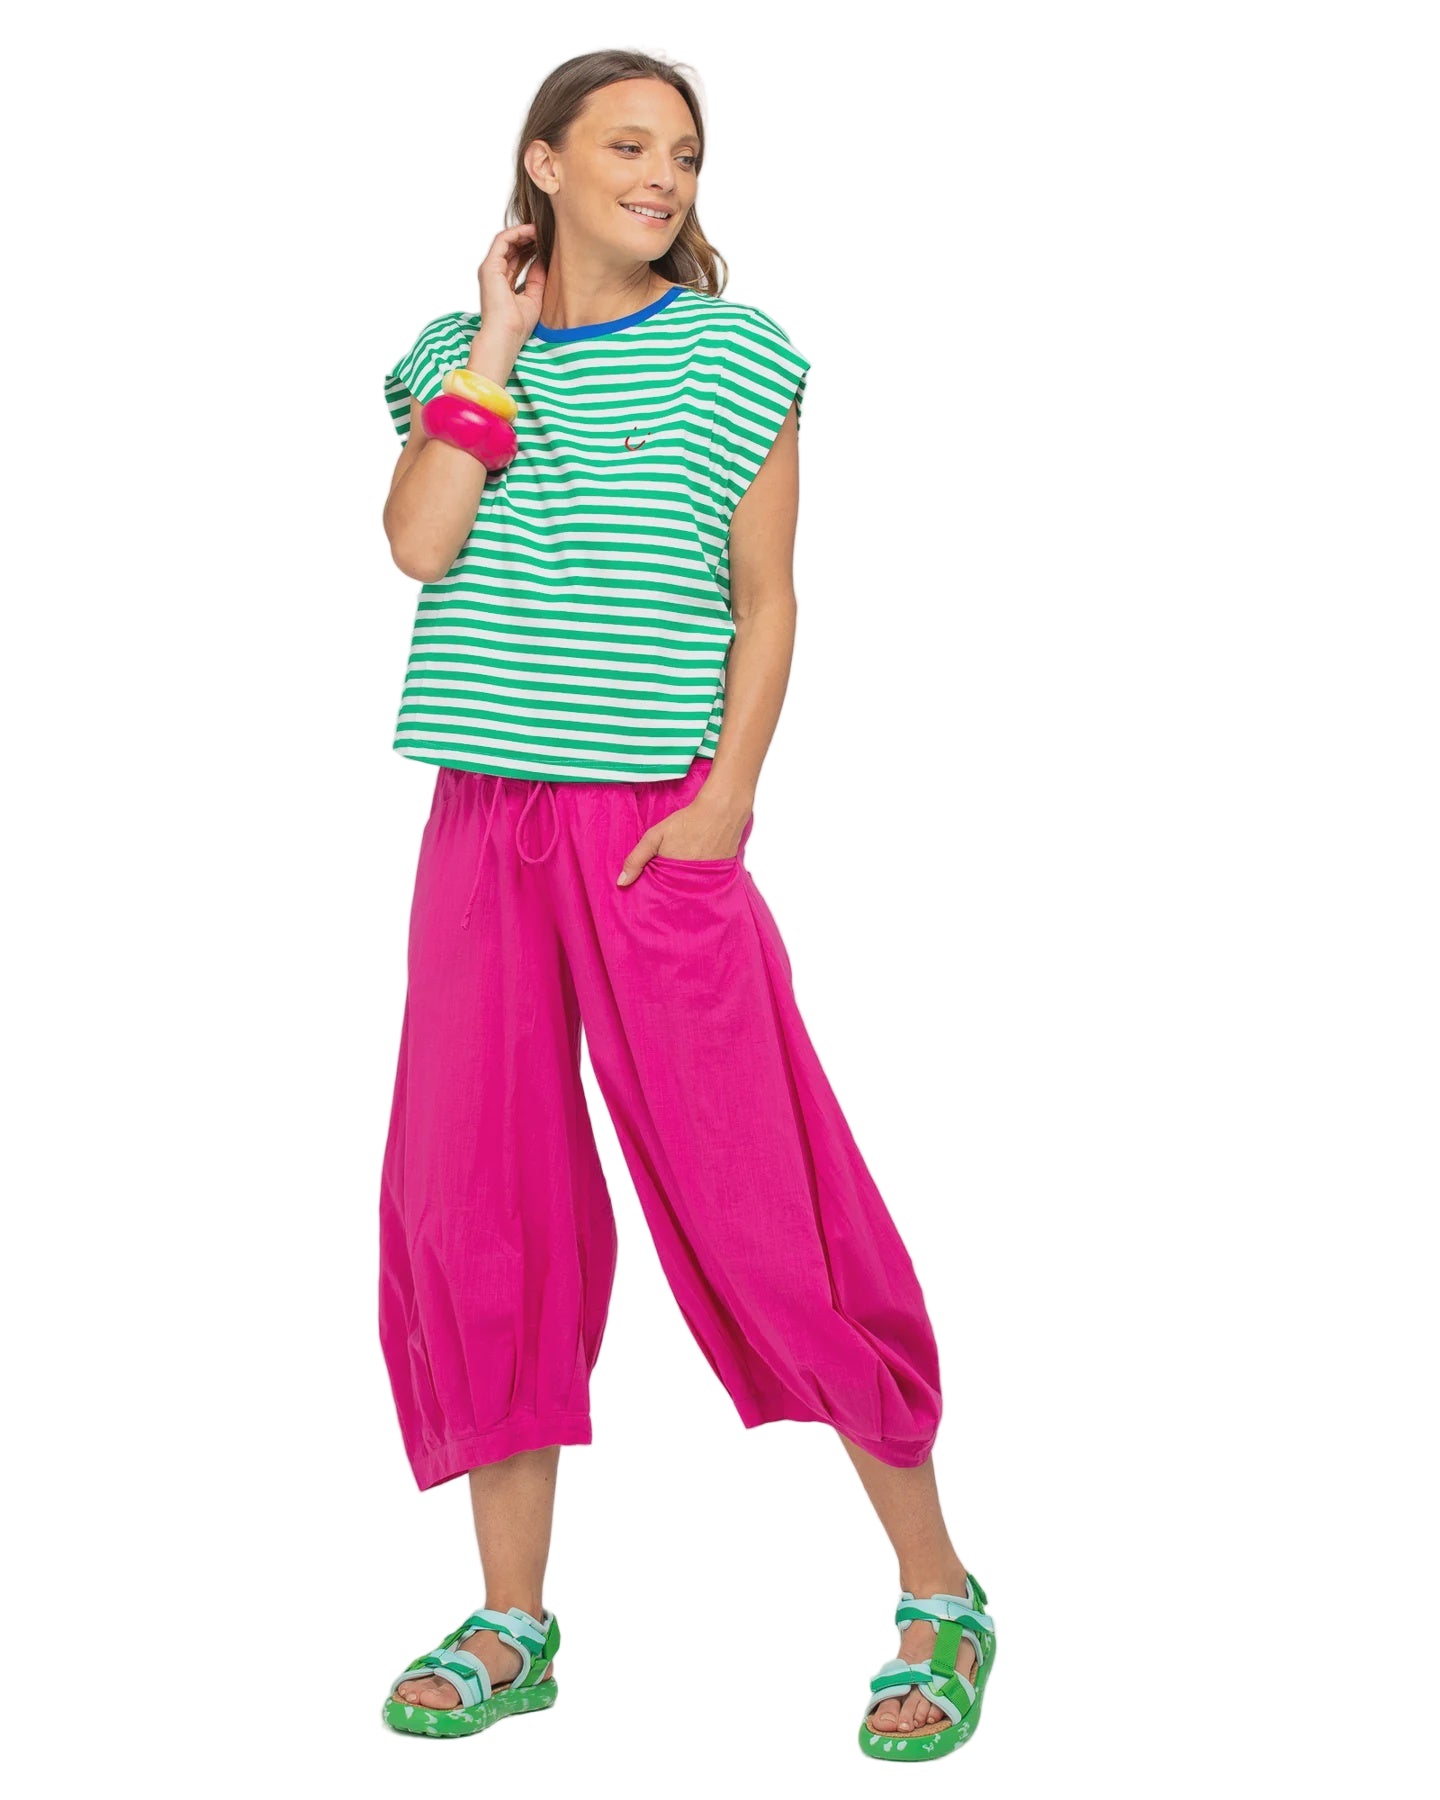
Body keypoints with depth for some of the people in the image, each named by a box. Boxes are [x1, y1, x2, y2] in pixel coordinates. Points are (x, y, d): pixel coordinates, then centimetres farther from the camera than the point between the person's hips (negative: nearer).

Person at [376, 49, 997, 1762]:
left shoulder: (738, 356, 3)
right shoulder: (459, 355, 10)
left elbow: (767, 599, 1)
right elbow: (418, 542, -7)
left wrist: (728, 794, -11)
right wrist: (500, 339, -4)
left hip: (655, 831, -3)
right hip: (484, 828, 4)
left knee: (756, 1201, -5)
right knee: (472, 1206, 5)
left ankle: (938, 1594, 8)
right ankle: (512, 1620, 19)